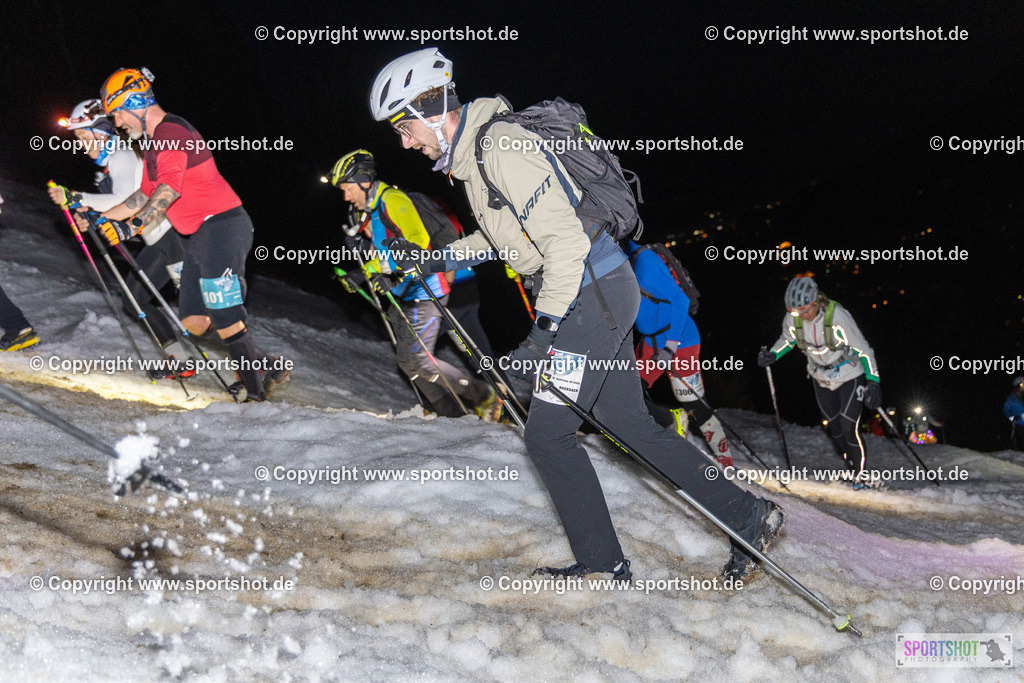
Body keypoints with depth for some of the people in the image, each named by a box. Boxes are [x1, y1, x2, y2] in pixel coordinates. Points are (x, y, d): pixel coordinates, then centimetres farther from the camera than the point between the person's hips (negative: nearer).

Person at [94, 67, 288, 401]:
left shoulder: (170, 130, -13)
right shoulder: (155, 142, 20)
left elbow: (169, 190, -26)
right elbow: (146, 195, 28)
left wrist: (132, 226, -34)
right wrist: (101, 217, 23)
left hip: (222, 226, -10)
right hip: (200, 236, 10)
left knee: (224, 319, -11)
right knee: (195, 321, 6)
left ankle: (257, 390, -4)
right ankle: (266, 366, 11)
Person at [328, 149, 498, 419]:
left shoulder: (393, 199, -12)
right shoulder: (372, 212, 18)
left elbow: (418, 240, -23)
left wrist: (387, 267, -28)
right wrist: (361, 276, 11)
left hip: (423, 292, -11)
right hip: (405, 296, 11)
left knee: (419, 361, -12)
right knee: (407, 362, 8)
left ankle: (485, 397, -1)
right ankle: (453, 413, 12)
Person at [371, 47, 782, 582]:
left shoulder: (501, 146, -20)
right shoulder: (472, 151, 12)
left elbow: (565, 240, -25)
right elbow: (501, 235, 28)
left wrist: (543, 332, -26)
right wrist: (435, 261, 21)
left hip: (595, 294, -10)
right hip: (597, 297, 10)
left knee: (548, 433, -3)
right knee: (631, 427, 13)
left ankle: (600, 561, 10)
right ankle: (748, 515, 18)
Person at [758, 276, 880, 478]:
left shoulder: (837, 316, -31)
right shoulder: (792, 318, -19)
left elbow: (863, 349, -21)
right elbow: (787, 340, 6)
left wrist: (873, 382, -25)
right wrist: (772, 355, -13)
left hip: (850, 376, -5)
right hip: (821, 378, 5)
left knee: (849, 428, -9)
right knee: (834, 428, 11)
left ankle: (861, 474, 10)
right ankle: (851, 469, 30)